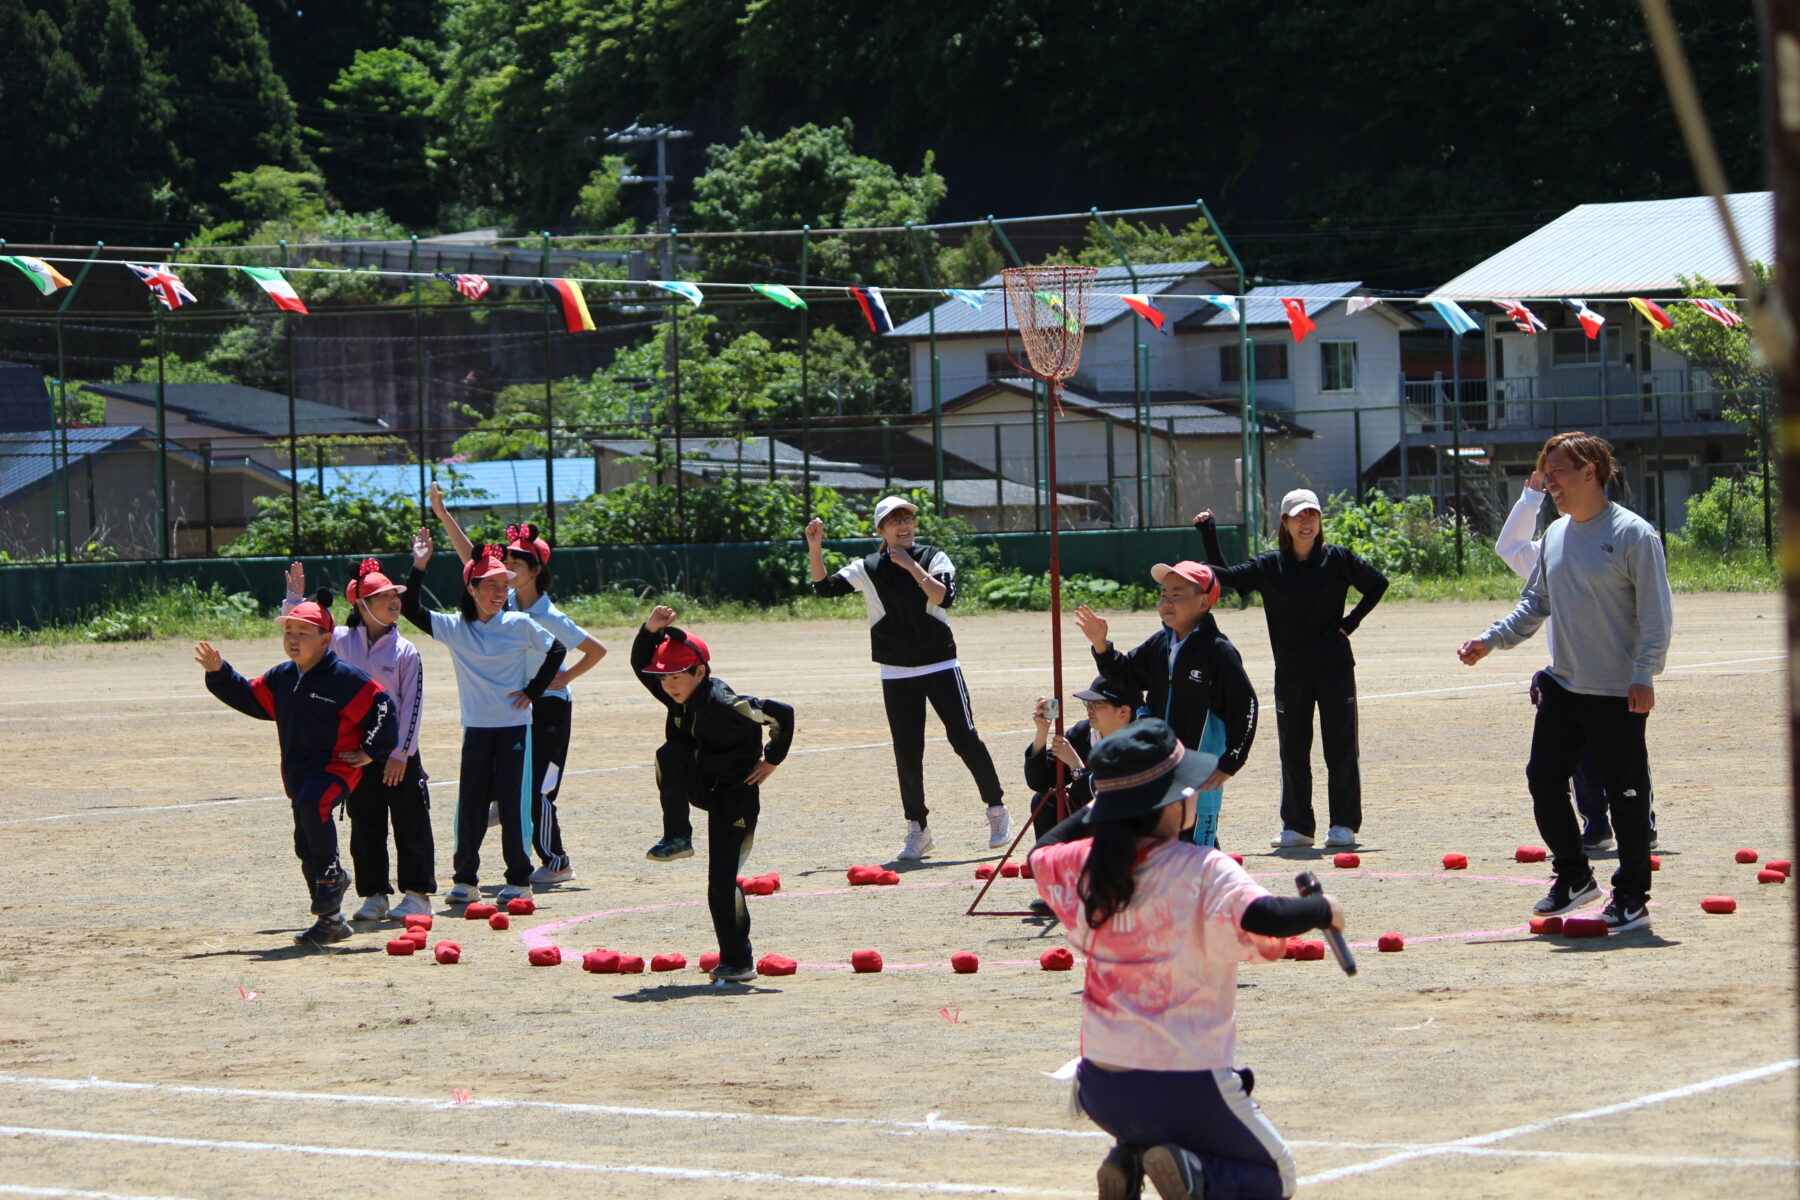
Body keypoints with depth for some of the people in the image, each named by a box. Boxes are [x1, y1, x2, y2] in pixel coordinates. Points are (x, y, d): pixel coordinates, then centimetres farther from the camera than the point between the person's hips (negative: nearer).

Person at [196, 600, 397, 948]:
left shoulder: (344, 678, -12)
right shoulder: (281, 678, 11)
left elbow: (382, 707, -13)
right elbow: (249, 696, 23)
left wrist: (372, 752, -11)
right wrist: (219, 674, 11)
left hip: (337, 767, -8)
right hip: (299, 773, 8)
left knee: (312, 802, -38)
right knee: (306, 849, 10)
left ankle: (332, 876, -20)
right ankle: (331, 921, 22)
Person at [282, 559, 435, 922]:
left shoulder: (404, 651, -4)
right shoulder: (341, 641, 2)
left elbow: (412, 704, -6)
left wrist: (401, 753, -12)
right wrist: (295, 599, -8)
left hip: (398, 755, -3)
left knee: (410, 824, 1)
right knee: (365, 826, 8)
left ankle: (417, 893, 8)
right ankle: (374, 893, 16)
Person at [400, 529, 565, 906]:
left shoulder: (519, 625, -2)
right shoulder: (453, 627, 1)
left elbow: (555, 651, 9)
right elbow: (410, 609, -3)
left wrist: (533, 691, 1)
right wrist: (418, 567, -10)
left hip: (513, 726, -2)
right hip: (476, 729, 2)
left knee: (513, 803, -3)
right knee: (469, 804, 4)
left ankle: (519, 880, 7)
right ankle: (465, 880, 15)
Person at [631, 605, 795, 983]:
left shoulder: (722, 703, -27)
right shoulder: (677, 696, -4)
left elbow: (782, 714, -26)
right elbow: (641, 664, 5)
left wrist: (772, 760, -14)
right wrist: (651, 630, -14)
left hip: (735, 794, -7)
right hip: (699, 785, 7)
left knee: (722, 882, -10)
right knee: (669, 752, -24)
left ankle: (738, 962, 2)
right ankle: (678, 838, -13)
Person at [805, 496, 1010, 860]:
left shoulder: (933, 558, 1)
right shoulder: (868, 569, 5)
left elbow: (945, 596, -15)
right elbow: (825, 586, 0)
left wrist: (911, 566, -16)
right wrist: (815, 548, -12)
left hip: (941, 666, -2)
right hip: (897, 674, 2)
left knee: (965, 738, -5)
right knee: (906, 752, 1)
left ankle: (997, 810, 10)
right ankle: (917, 829, 10)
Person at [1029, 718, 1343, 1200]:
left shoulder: (1087, 866, 0)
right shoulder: (1202, 871, -16)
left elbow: (1040, 856, 23)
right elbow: (1262, 917, -32)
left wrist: (1096, 811, 28)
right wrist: (1323, 909, -14)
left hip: (1099, 1091, 6)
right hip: (1184, 1093, -6)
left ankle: (1128, 1160, 6)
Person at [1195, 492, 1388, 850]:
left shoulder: (1338, 559, -1)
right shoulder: (1269, 566, 3)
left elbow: (1377, 583, 7)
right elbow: (1224, 576, 2)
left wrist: (1351, 621, -1)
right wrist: (1208, 536, -5)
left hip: (1334, 669, -2)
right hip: (1290, 672, 2)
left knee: (1340, 749, 1)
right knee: (1292, 751, 6)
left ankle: (1344, 825, 8)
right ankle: (1297, 826, 14)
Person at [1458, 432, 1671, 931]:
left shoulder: (1633, 534, -10)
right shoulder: (1555, 535, 11)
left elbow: (1656, 611, -12)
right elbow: (1535, 604, 18)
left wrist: (1644, 675, -19)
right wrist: (1491, 640, 6)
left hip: (1619, 694, -7)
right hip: (1562, 685, 7)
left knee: (1626, 794, 0)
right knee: (1544, 779, 5)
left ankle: (1632, 898, 11)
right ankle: (1572, 876, 21)